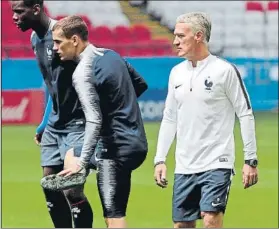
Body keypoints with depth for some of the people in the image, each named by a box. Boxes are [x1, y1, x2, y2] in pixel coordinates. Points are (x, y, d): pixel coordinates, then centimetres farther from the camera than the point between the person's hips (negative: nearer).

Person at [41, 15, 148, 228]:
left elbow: (94, 121, -24)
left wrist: (82, 162, -24)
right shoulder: (111, 55, 10)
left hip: (117, 149, -10)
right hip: (137, 142, 10)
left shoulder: (83, 73, -17)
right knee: (72, 156, 28)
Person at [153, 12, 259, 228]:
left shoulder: (225, 70, -7)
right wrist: (160, 159, 11)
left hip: (217, 164, -6)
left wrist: (250, 160, -8)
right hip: (184, 167, 6)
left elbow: (246, 115, -5)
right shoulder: (177, 73, 10)